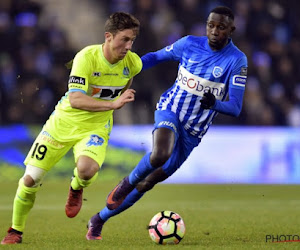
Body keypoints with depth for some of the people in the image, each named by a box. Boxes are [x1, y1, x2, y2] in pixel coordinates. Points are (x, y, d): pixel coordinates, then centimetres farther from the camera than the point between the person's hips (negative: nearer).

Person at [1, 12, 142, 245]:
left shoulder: (133, 63, -11)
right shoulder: (87, 57, -25)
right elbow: (75, 99, -33)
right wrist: (112, 104, -40)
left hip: (95, 127, 1)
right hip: (63, 122, -1)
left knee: (86, 169, -33)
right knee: (30, 179, -2)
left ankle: (76, 190, 6)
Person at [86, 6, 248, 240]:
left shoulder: (237, 60, -11)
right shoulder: (190, 44, -5)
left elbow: (235, 108, -15)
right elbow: (156, 57, 13)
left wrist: (214, 103, -37)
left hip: (193, 132, 1)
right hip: (170, 111, 0)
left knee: (149, 181, 5)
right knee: (161, 154, -36)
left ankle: (98, 220, 22)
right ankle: (126, 183, -6)